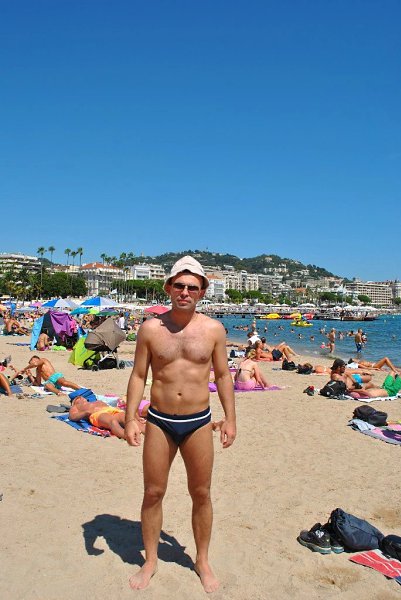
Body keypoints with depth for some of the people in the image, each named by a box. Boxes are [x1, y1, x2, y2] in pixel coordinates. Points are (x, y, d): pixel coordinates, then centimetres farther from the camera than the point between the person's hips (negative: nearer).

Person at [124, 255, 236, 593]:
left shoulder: (214, 329, -3)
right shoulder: (151, 329, -4)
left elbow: (223, 375, 4)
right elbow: (138, 376, 0)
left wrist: (230, 418, 2)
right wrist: (130, 419, -5)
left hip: (198, 423, 0)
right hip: (159, 422, 0)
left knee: (201, 494, 12)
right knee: (153, 493, 11)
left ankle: (202, 561, 34)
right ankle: (150, 561, 33)